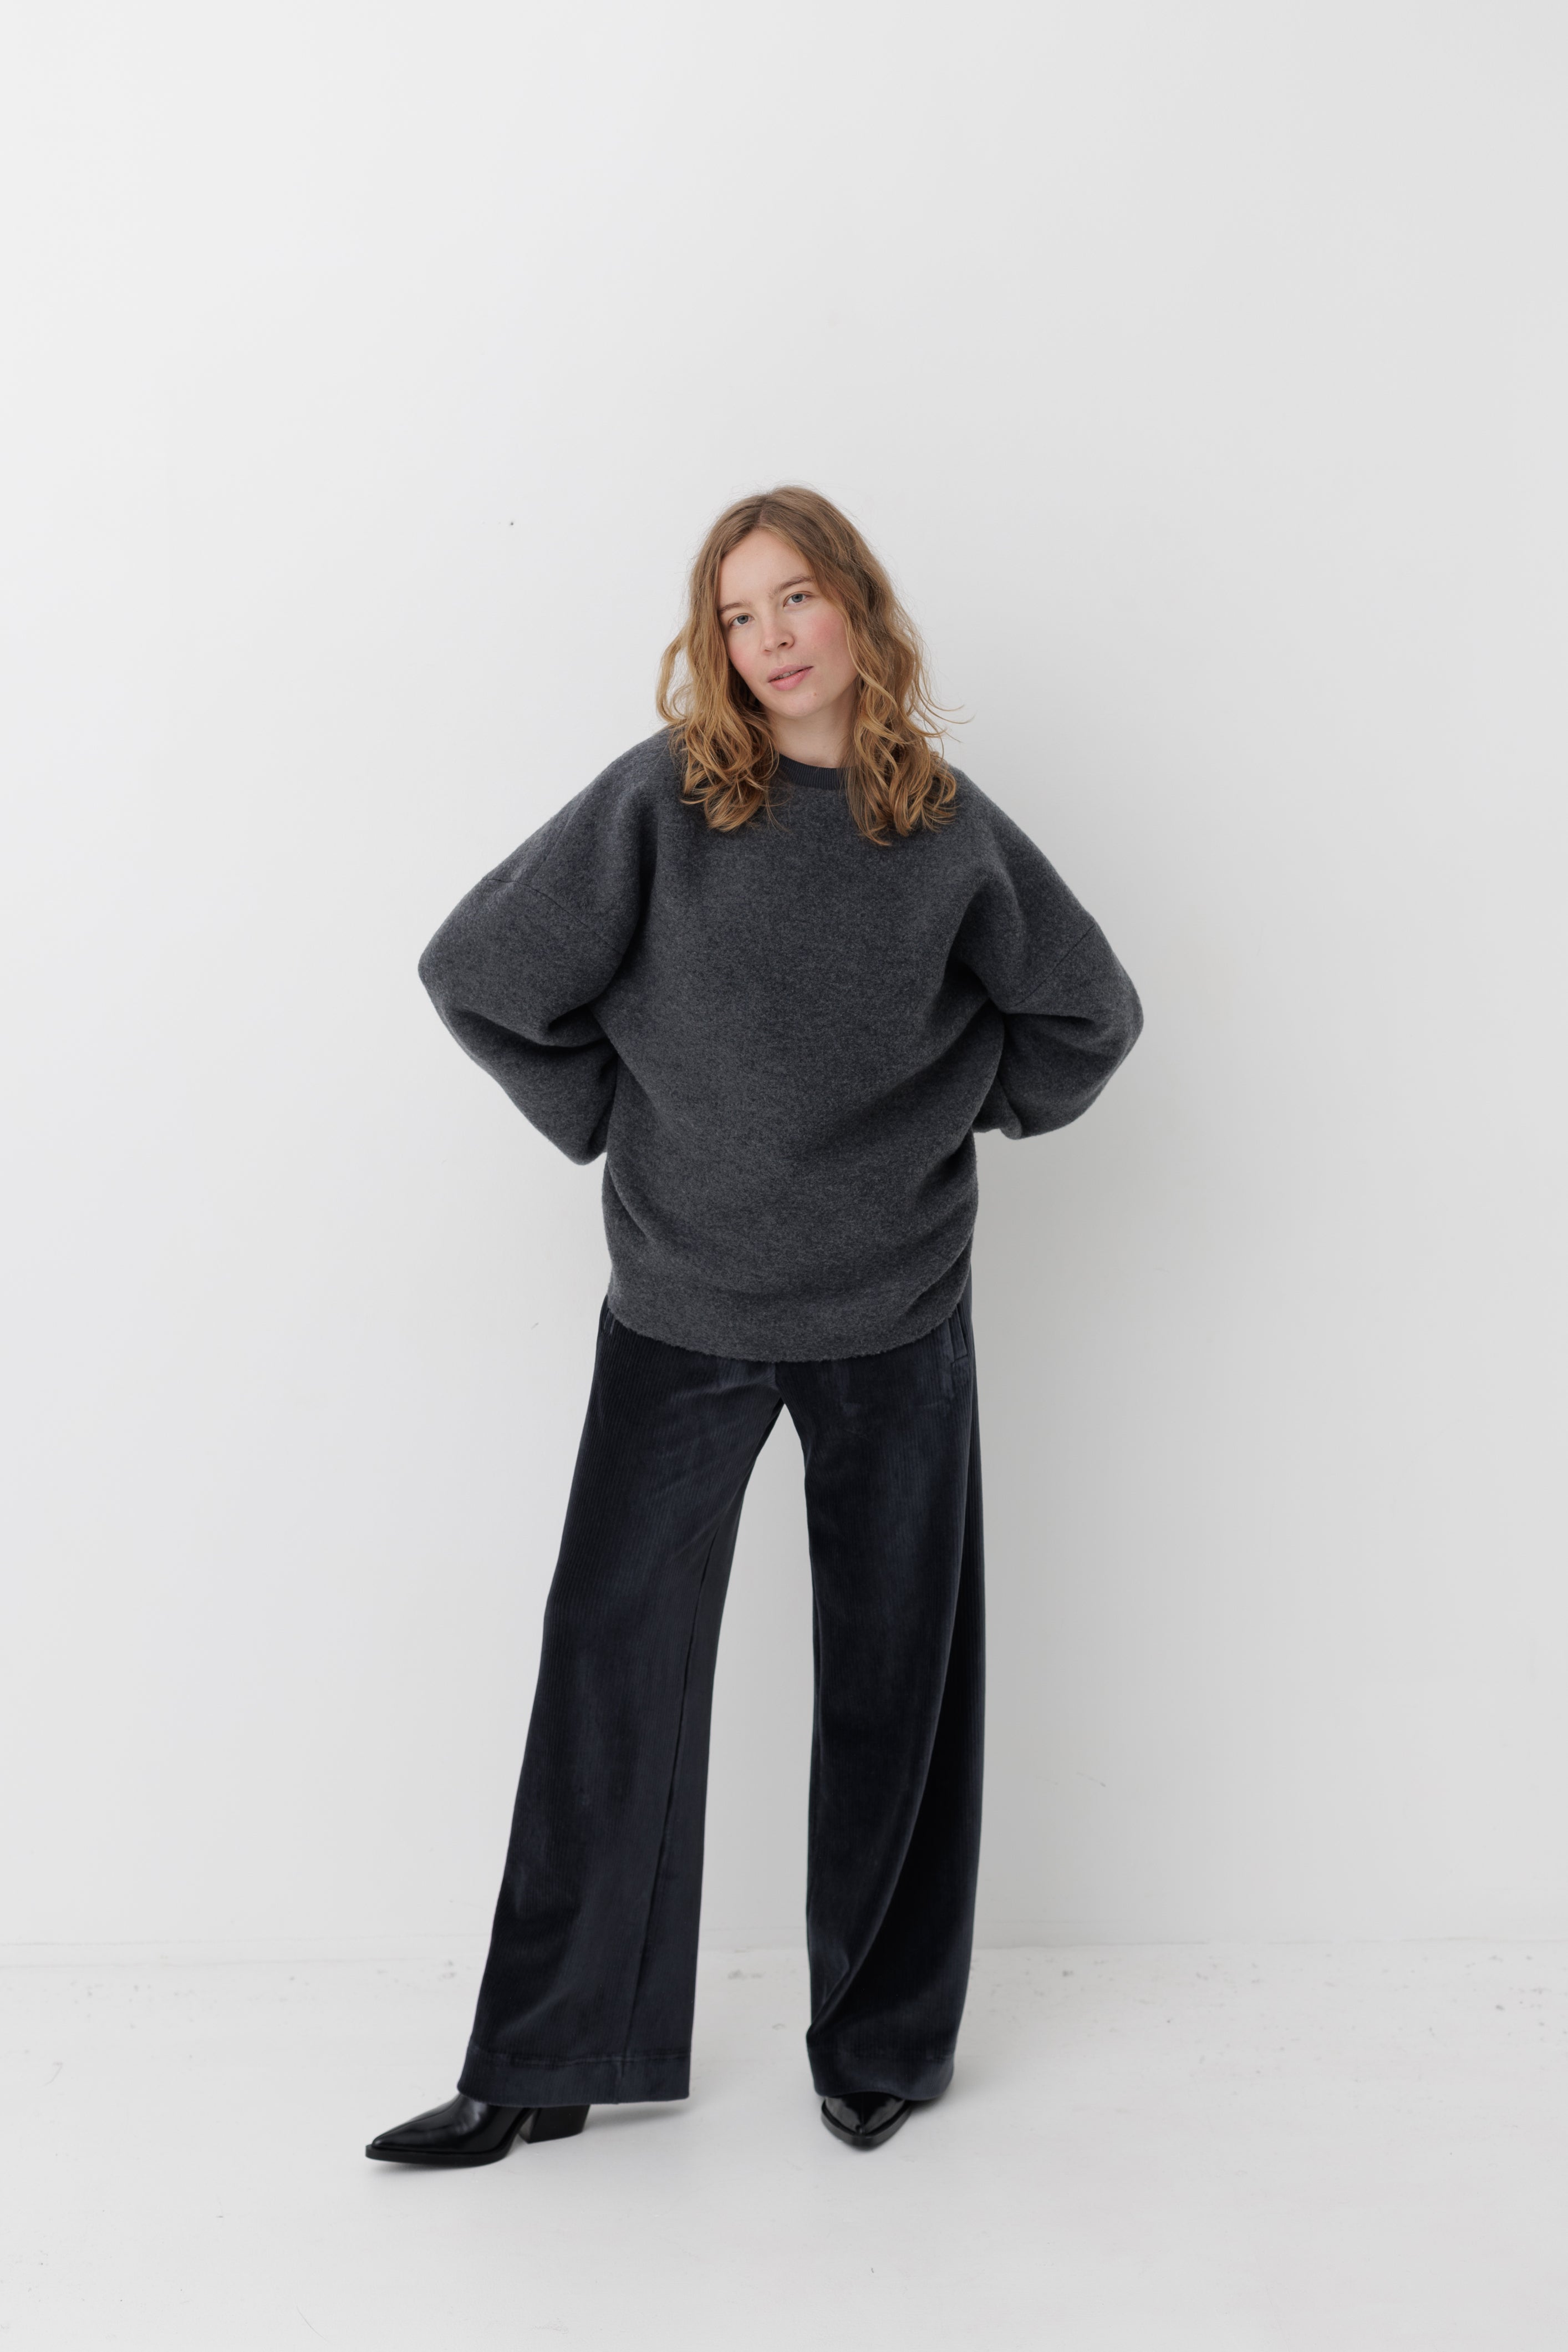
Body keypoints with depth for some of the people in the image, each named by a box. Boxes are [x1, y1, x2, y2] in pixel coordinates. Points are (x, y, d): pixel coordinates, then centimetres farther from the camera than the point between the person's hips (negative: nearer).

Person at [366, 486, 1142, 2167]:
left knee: (893, 1677, 10)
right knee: (614, 1655, 3)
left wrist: (962, 1111, 5)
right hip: (680, 1308, -1)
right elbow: (479, 970, -4)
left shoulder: (950, 828, 1)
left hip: (897, 1318, 1)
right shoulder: (661, 799, -5)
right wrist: (607, 1122, -3)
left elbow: (1088, 1013, 14)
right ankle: (551, 2062, 18)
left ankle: (884, 2043, 28)